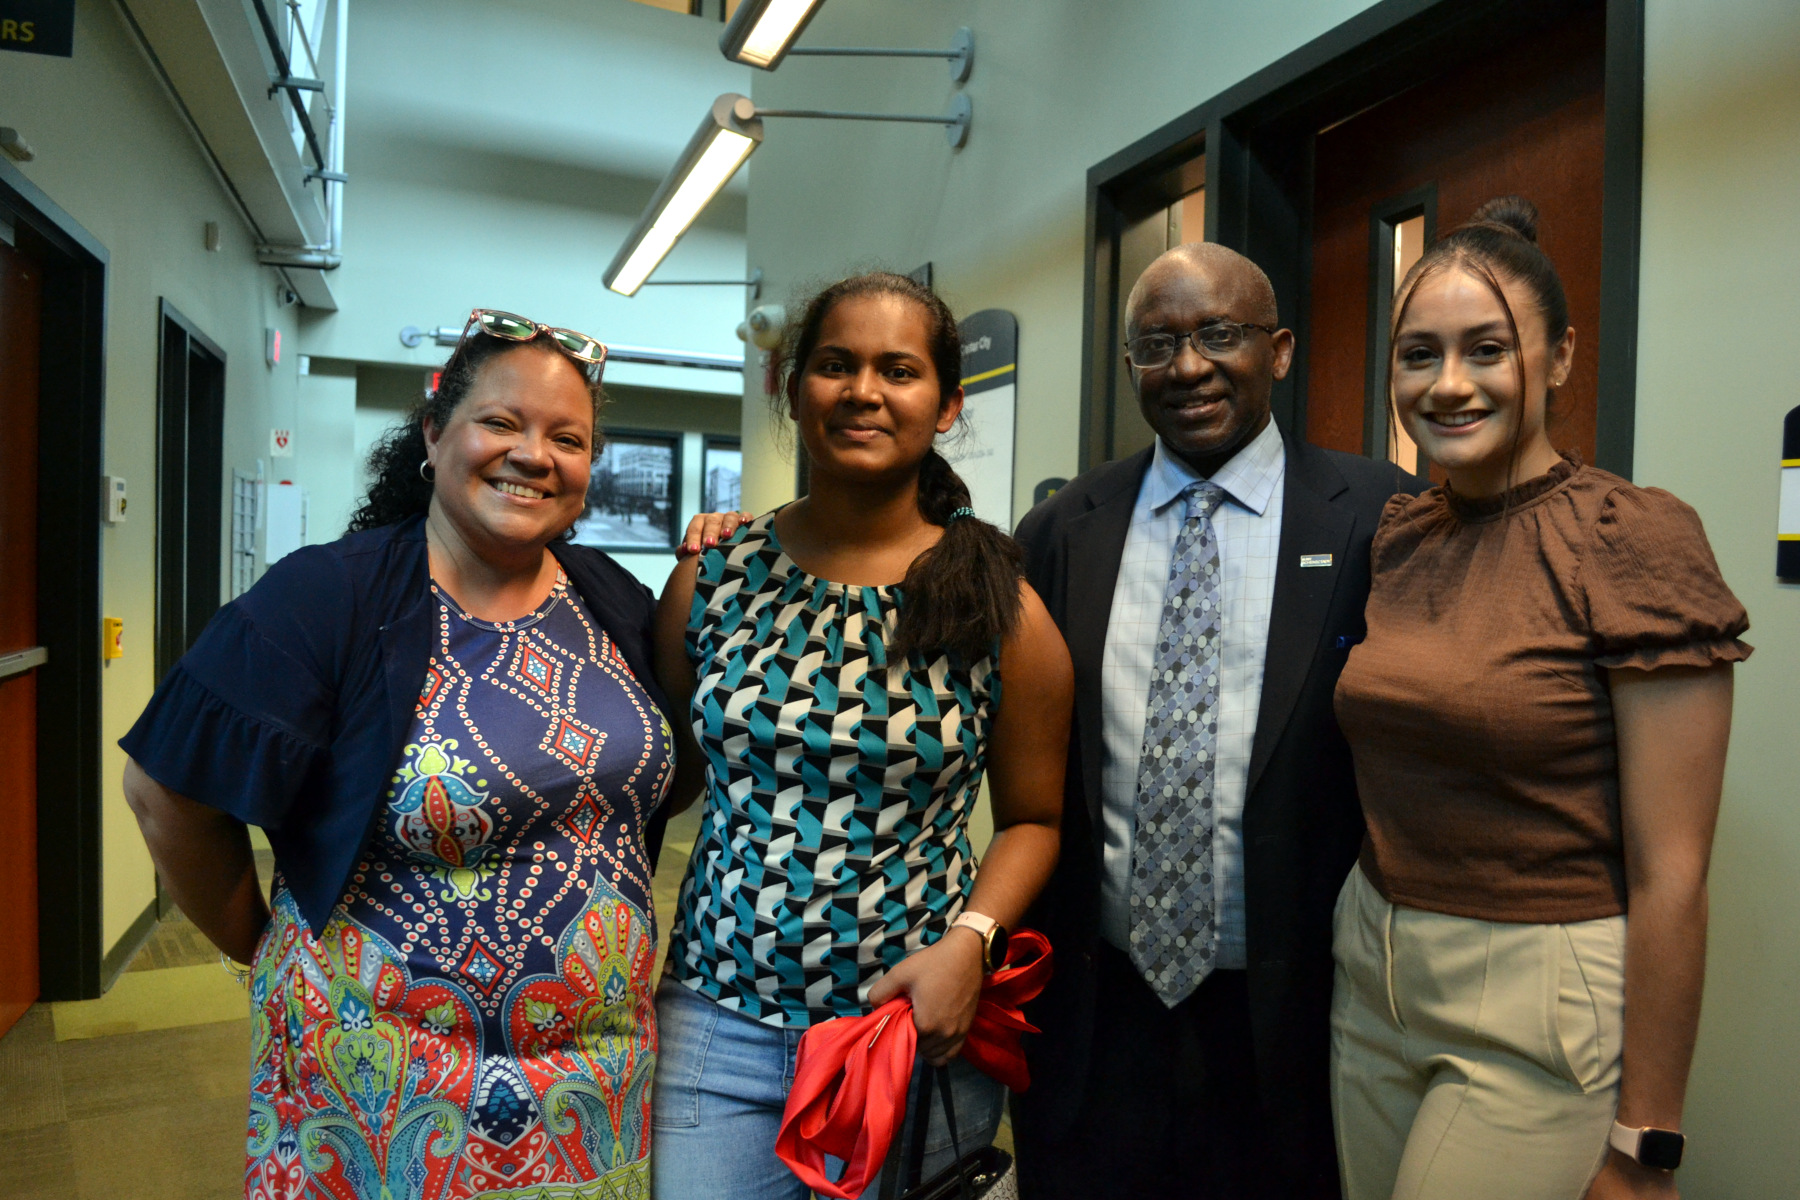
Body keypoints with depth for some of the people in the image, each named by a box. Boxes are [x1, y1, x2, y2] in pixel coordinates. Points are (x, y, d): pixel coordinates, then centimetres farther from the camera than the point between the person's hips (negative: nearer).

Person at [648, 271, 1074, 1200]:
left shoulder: (997, 604, -7)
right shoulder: (712, 577, -2)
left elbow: (1032, 818, 2)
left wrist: (970, 942, -13)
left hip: (915, 1025, -1)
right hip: (717, 1021, 1)